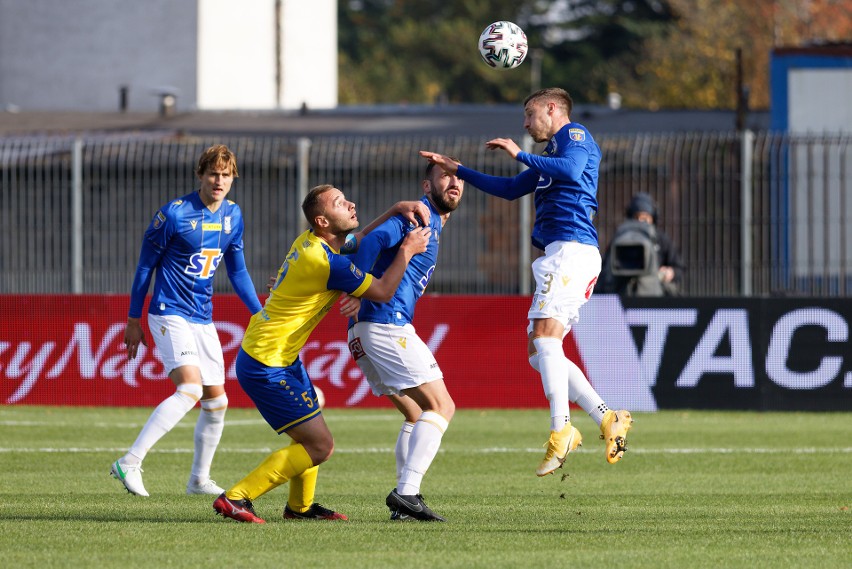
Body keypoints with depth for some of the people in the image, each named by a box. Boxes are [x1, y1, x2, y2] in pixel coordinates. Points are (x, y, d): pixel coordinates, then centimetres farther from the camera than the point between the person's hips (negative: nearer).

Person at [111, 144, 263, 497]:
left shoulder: (232, 215, 6)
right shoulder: (174, 214, -13)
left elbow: (237, 271, 18)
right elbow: (145, 265, -5)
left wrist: (261, 315, 12)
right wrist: (134, 320, -2)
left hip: (202, 319, 7)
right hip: (169, 314, -7)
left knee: (216, 401, 9)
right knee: (189, 389, -25)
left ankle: (199, 479, 24)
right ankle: (129, 464, -27)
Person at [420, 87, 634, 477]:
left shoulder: (574, 135, 2)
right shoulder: (549, 156, 31)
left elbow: (572, 169, -20)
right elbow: (510, 189, 40)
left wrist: (520, 154, -13)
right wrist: (457, 170, 40)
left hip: (572, 248, -10)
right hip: (560, 255, 10)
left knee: (545, 335, -22)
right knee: (539, 353, 3)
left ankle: (561, 429, -31)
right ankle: (607, 419, -2)